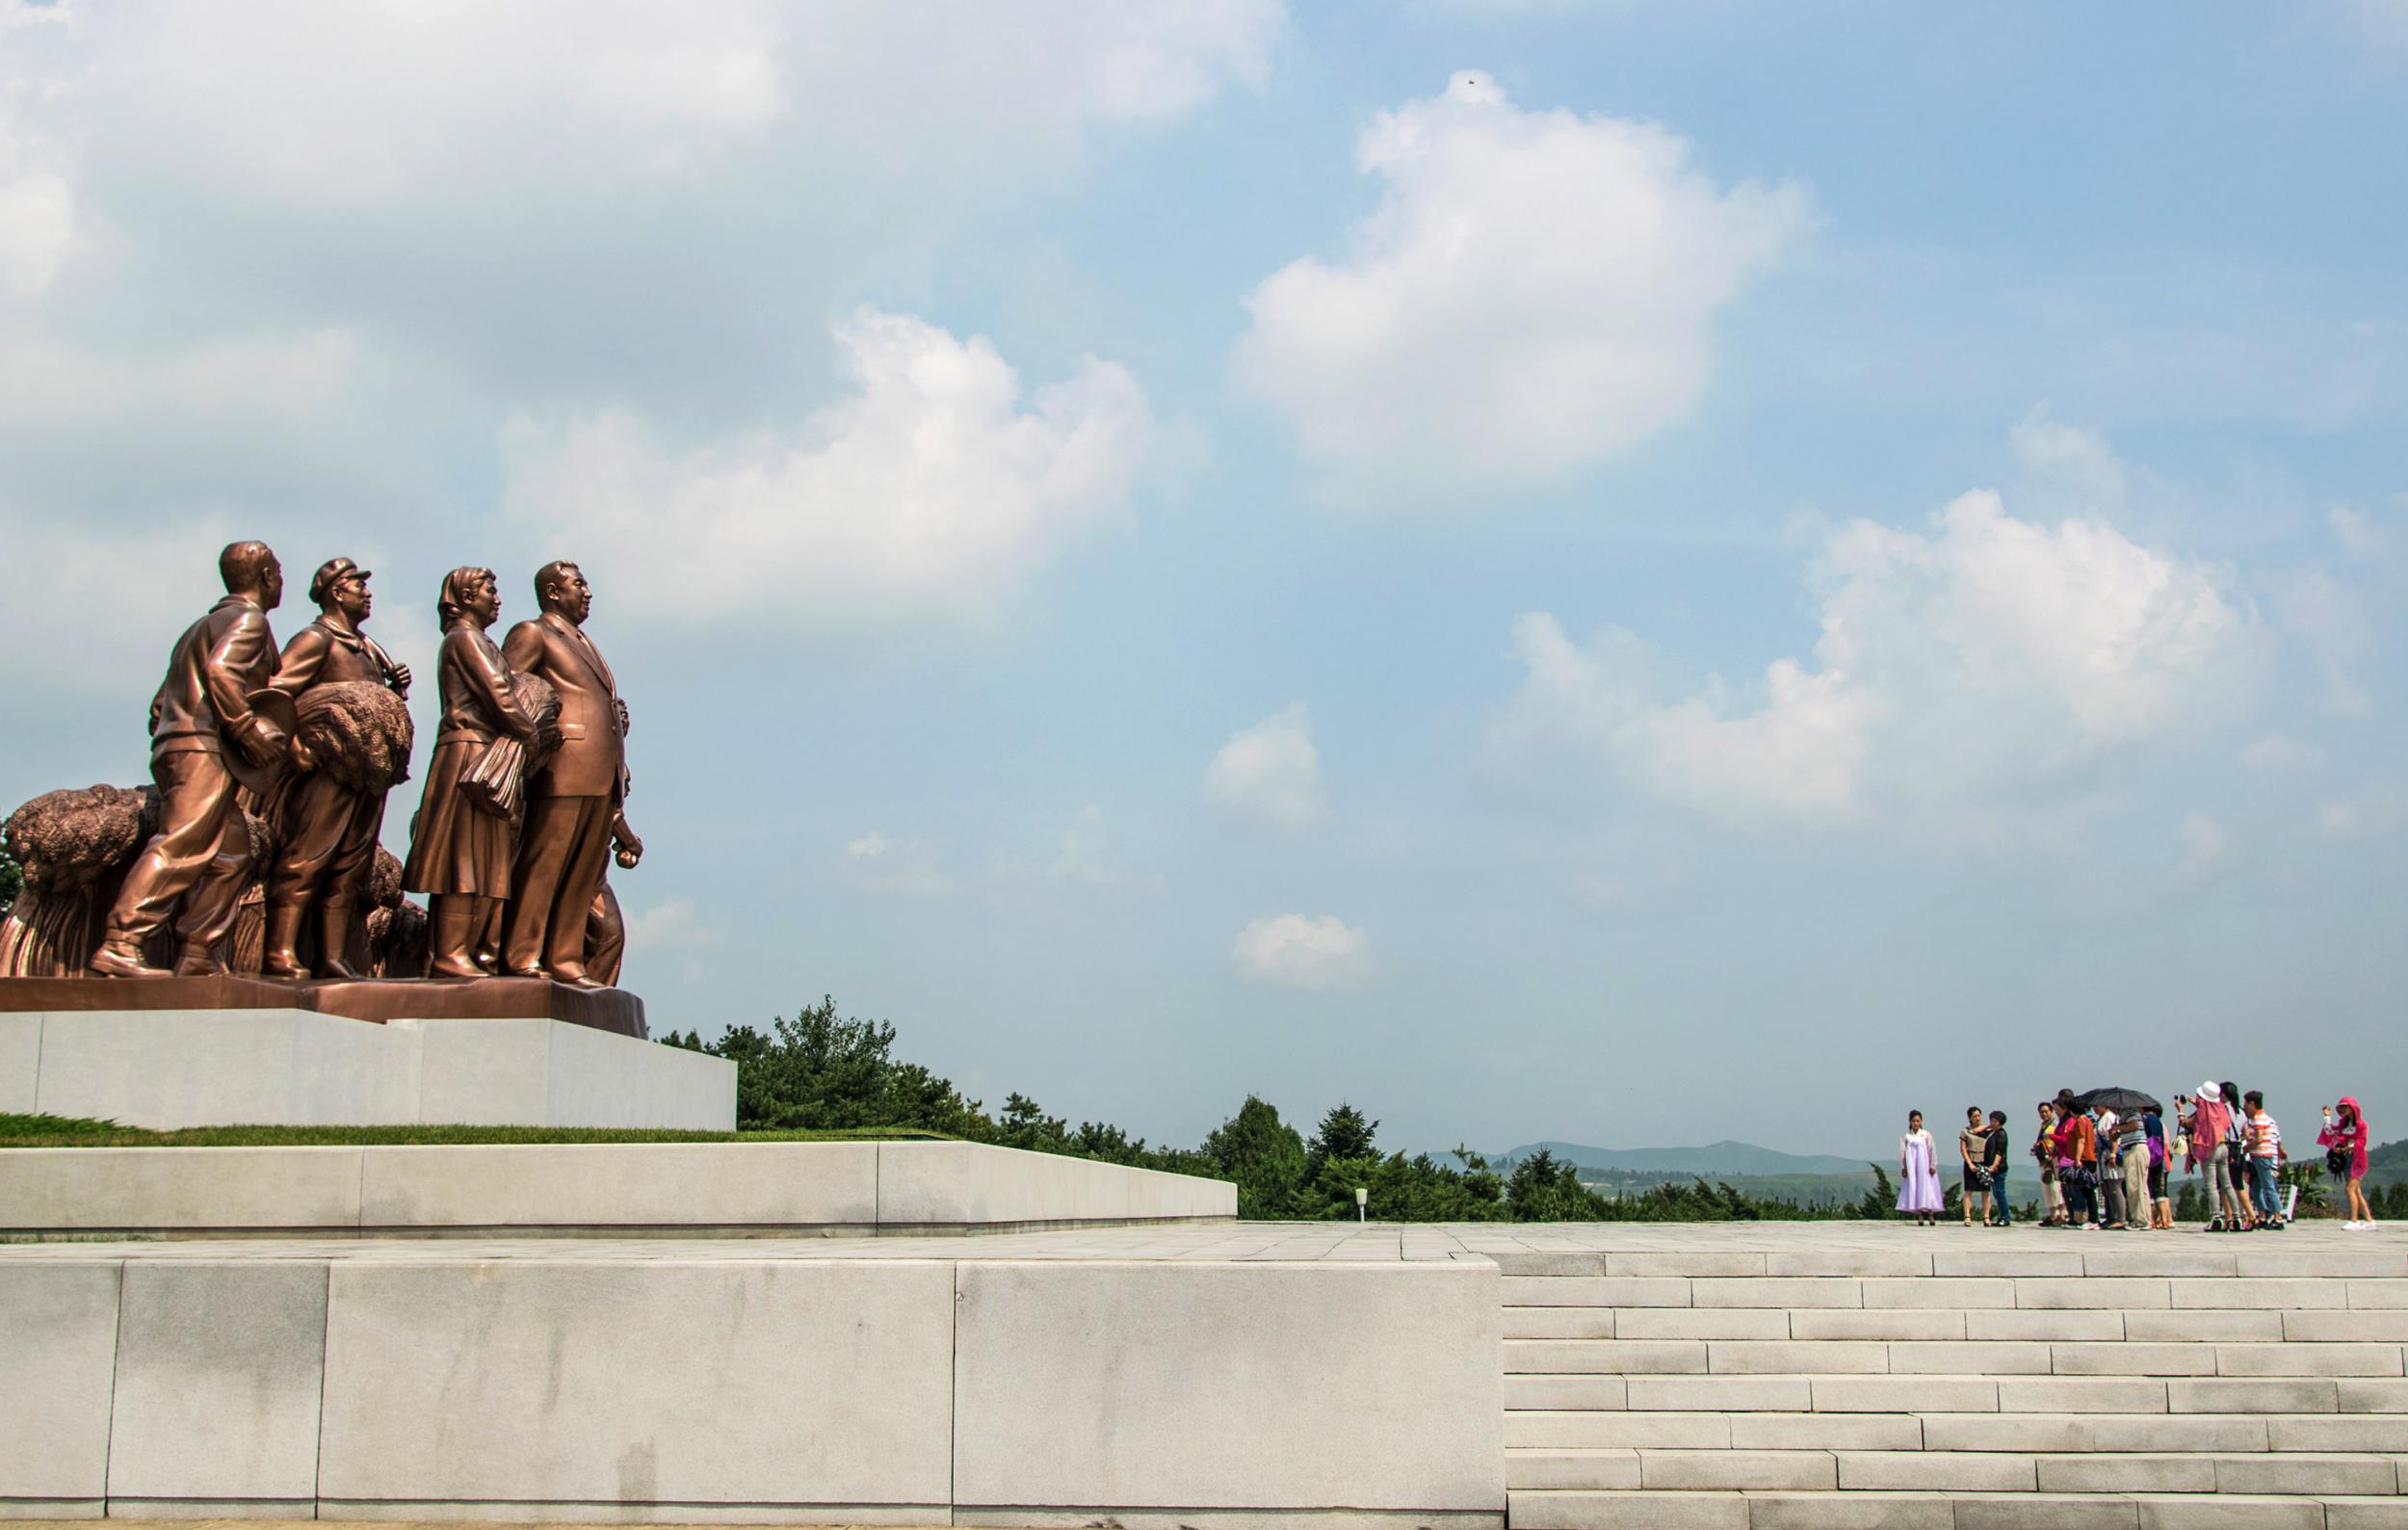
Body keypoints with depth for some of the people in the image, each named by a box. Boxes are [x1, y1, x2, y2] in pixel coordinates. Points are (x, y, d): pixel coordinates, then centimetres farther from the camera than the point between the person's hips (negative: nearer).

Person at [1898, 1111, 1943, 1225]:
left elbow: (1932, 1151, 3)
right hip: (1911, 1167, 1)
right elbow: (1902, 1152, 6)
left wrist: (1933, 1165, -3)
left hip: (1925, 1166, -1)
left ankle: (1931, 1216, -2)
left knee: (1927, 1189, -4)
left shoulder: (1926, 1135, 4)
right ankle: (1919, 1216, 0)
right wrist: (1903, 1167, 0)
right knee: (1914, 1189, -2)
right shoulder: (1906, 1136, 6)